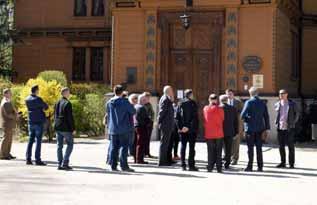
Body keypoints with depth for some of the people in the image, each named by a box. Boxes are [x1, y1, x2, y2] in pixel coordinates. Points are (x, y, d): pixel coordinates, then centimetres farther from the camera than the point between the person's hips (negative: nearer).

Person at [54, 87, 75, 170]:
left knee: (59, 146, 9)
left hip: (57, 127, 8)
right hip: (66, 128, -7)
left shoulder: (57, 103, 11)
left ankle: (60, 164, 10)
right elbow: (70, 117, -14)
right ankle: (65, 163, -7)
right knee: (70, 144, 1)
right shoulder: (67, 103, -13)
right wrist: (73, 129, -9)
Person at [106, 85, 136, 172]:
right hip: (124, 129, -5)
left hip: (113, 129, 5)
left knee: (114, 147, 8)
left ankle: (113, 165, 8)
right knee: (124, 147, -1)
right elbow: (133, 111, -5)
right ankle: (124, 165, -2)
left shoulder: (109, 102, 7)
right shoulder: (124, 101, -11)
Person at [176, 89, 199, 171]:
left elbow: (177, 117, 3)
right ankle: (191, 165, -1)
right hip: (192, 129, -4)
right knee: (191, 147, 0)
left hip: (182, 129, 4)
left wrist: (180, 127, 2)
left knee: (183, 146, 9)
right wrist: (189, 127, -11)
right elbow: (195, 117, -14)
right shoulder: (193, 104, -7)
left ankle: (183, 165, 7)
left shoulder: (181, 104, 6)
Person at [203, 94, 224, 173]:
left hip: (209, 134, 2)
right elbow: (222, 119, 4)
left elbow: (204, 120, 9)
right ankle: (219, 168, 4)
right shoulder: (220, 109, -9)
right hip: (219, 134, -2)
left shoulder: (205, 109, -2)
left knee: (210, 151, 9)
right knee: (218, 152, 5)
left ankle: (210, 167, 6)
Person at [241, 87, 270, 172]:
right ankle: (260, 166, 8)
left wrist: (245, 119, 9)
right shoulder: (262, 103, 6)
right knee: (259, 148, 8)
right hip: (260, 128, 4)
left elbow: (242, 115, -13)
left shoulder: (249, 102, -9)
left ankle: (250, 166, 1)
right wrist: (266, 129, 9)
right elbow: (266, 117, 6)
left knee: (250, 148, 1)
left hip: (250, 128, -4)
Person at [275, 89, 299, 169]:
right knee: (281, 146, 6)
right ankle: (283, 163, 14)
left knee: (290, 146, 0)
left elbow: (297, 114, 9)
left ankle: (291, 163, 5)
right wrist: (276, 122, 10)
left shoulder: (292, 104, 0)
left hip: (289, 128, -3)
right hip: (280, 128, 3)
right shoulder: (277, 105, 7)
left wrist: (293, 123, 2)